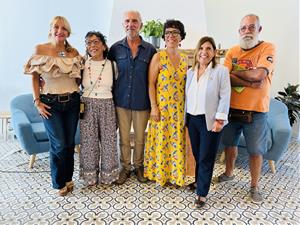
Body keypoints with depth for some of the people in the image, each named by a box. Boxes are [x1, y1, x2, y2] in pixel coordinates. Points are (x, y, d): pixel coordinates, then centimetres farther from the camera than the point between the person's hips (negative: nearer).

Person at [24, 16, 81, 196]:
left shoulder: (74, 52, 3)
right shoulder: (40, 49, -2)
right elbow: (35, 77, 0)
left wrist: (77, 94, 3)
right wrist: (37, 101, -5)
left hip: (72, 102, 3)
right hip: (50, 103, -2)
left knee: (69, 143, 9)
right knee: (59, 144, -4)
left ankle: (68, 178, 29)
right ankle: (59, 182, 20)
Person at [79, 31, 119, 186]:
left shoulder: (112, 65, 1)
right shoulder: (82, 64, 0)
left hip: (107, 106, 0)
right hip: (87, 106, 0)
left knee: (108, 140, 7)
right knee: (89, 141, 8)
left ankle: (107, 174, 29)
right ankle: (90, 175, 28)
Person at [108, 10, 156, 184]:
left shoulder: (150, 50, -1)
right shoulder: (116, 48, 1)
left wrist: (153, 102, 0)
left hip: (142, 102, 0)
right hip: (121, 101, 1)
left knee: (140, 138, 13)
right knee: (124, 138, 12)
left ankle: (139, 166, 35)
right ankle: (126, 167, 31)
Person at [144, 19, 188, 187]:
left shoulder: (185, 59, 10)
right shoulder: (158, 57, -4)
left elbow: (186, 84, 13)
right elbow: (151, 83, -7)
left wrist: (187, 106, 9)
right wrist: (154, 107, -12)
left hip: (179, 108, 4)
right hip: (161, 106, -4)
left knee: (177, 140, 11)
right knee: (161, 140, 5)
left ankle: (175, 174, 28)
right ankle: (159, 173, 25)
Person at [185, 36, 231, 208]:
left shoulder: (221, 70, -7)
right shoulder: (190, 72, 9)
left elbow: (224, 97, -10)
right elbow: (187, 96, 11)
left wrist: (219, 119, -15)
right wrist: (186, 117, 10)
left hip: (210, 120, -5)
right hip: (192, 119, 5)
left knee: (206, 157, 3)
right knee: (196, 154, 16)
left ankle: (202, 193, 15)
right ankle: (199, 181, 36)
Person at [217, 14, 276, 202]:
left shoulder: (268, 48, -6)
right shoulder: (233, 51, 5)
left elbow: (258, 75, -23)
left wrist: (235, 72, -9)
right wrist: (249, 83, -19)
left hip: (256, 112, -3)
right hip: (232, 109, 4)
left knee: (256, 151, 7)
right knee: (230, 144, 18)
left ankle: (255, 186, 27)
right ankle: (229, 173, 41)